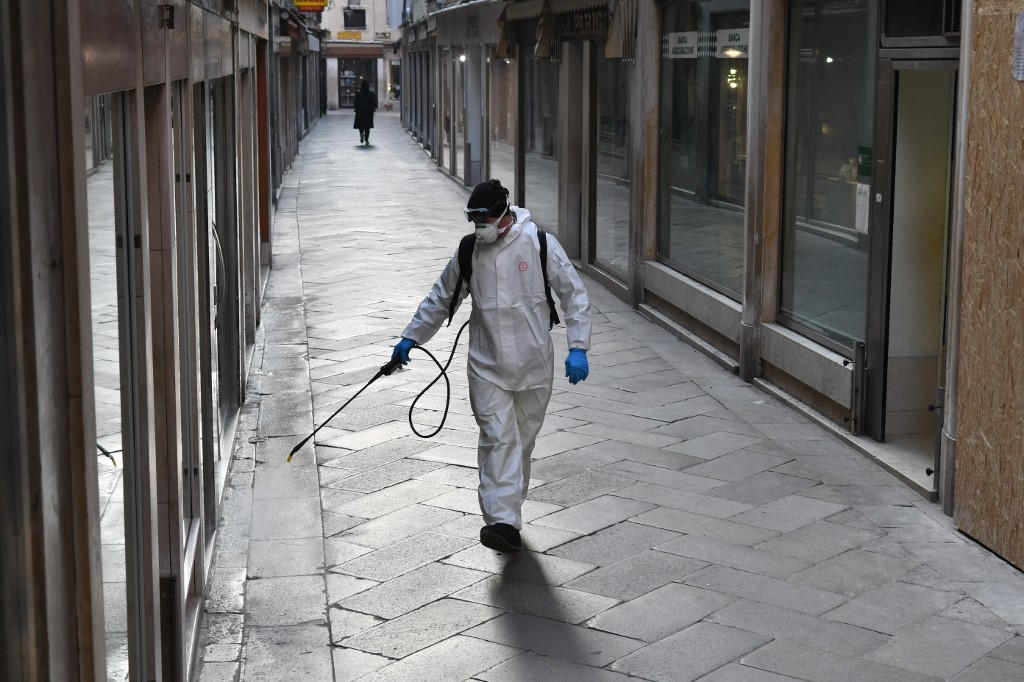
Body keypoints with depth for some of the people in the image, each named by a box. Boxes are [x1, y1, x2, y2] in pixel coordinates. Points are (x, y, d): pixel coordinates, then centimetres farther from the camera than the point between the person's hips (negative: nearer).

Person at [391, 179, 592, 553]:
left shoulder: (540, 245, -6)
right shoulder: (469, 252, 3)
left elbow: (574, 295, -3)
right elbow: (441, 298, 17)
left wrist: (577, 348, -11)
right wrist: (411, 337, 18)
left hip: (533, 366, 0)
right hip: (487, 367, 1)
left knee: (522, 440, 11)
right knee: (498, 439, -12)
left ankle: (509, 507, 28)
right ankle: (504, 522, -18)